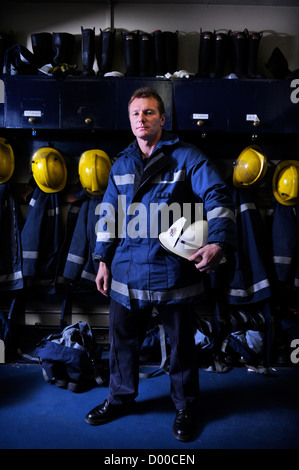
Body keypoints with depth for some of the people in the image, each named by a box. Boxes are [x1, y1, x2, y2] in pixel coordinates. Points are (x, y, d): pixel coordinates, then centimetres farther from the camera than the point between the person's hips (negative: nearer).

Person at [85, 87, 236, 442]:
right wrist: (103, 260, 9)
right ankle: (120, 398, 42)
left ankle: (185, 407, 37)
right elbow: (109, 215, 13)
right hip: (126, 271, 4)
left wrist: (218, 242, -28)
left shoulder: (187, 157, -3)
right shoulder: (121, 164, 12)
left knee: (181, 343, 13)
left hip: (174, 270, -3)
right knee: (122, 338, 17)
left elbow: (217, 198, -12)